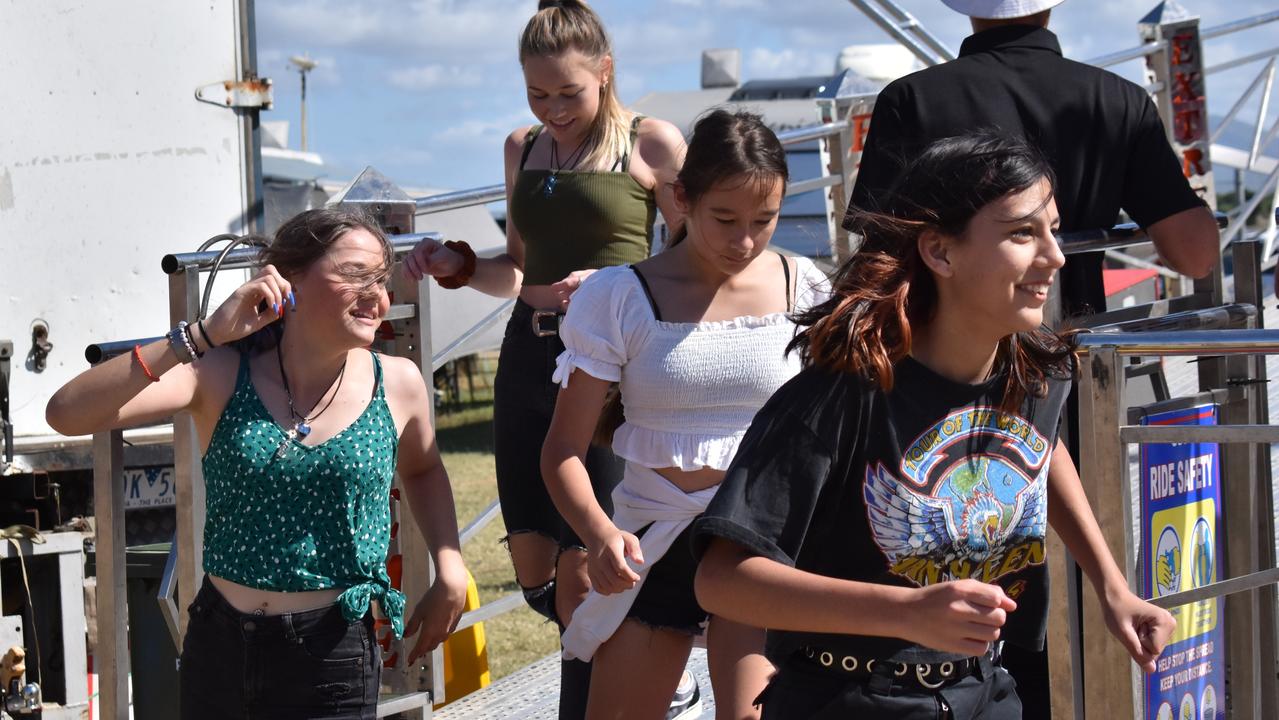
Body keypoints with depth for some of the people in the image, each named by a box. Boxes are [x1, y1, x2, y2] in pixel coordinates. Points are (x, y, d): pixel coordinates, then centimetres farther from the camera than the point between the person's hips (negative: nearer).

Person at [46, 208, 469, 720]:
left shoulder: (396, 385, -3)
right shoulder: (221, 375, -7)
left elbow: (422, 471, 19)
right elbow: (67, 415, -19)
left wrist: (449, 571, 6)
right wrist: (202, 336, -24)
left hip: (332, 658, 0)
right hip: (220, 645, 0)